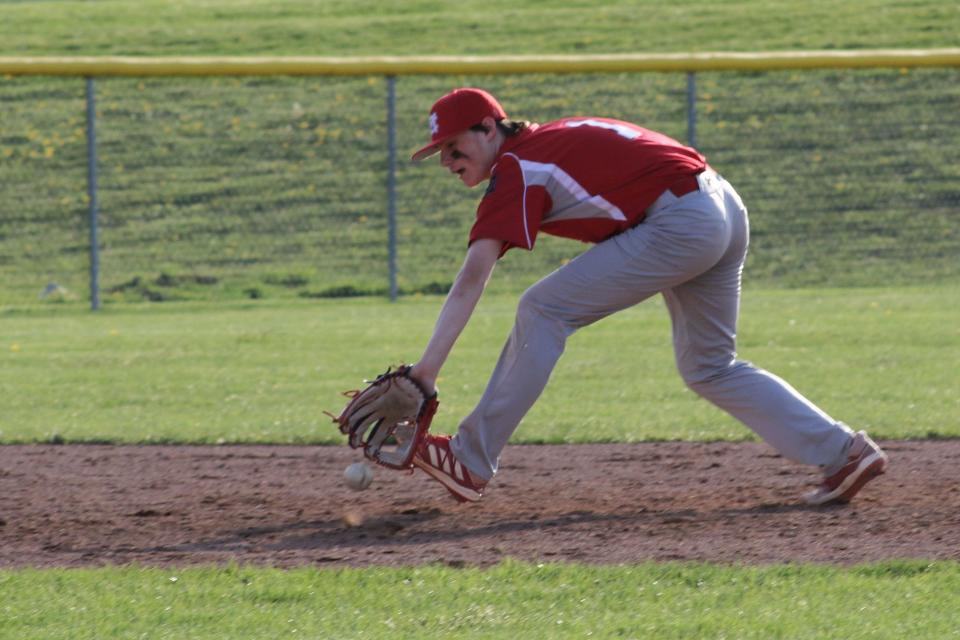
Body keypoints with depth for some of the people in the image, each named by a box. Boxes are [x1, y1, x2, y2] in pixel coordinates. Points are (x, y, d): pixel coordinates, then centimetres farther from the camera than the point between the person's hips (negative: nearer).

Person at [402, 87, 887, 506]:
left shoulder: (515, 169, -7)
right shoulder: (552, 139, 19)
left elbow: (473, 277, -17)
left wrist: (428, 366, -21)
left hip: (679, 224, -10)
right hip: (727, 212, 10)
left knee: (542, 311, -7)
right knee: (708, 369, 21)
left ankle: (471, 462, -5)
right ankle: (844, 453, 17)